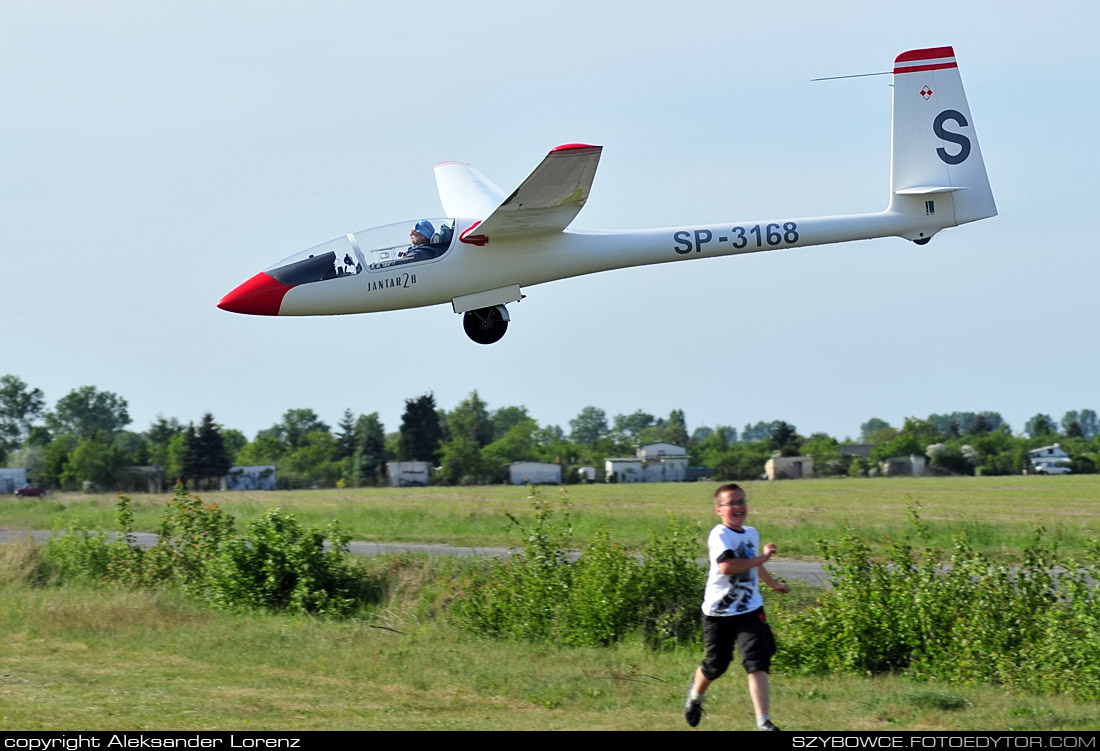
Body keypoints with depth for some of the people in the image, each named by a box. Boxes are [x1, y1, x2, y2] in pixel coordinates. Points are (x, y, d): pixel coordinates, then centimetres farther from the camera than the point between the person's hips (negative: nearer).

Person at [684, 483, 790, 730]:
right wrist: (762, 557, -27)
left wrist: (773, 584, 47)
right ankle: (695, 696, 43)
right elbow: (727, 566, -33)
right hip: (719, 612, -4)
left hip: (750, 610, 5)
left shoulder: (751, 533, 11)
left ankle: (763, 722, -16)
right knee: (715, 665, 10)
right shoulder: (720, 535, -14)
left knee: (757, 663, -11)